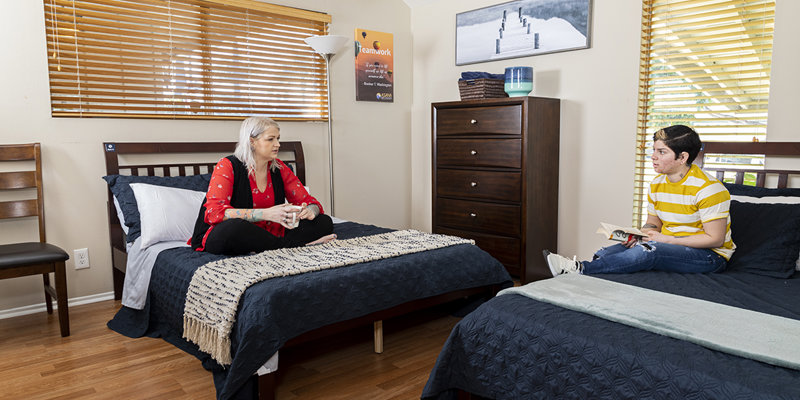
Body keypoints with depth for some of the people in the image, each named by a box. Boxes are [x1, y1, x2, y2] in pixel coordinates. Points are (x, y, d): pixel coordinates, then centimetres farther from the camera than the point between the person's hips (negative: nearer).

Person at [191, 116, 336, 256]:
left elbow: (308, 200, 9)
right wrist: (266, 214, -31)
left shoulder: (279, 169, 6)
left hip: (266, 236, 5)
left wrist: (310, 211, -19)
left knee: (325, 222, -7)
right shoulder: (228, 166, -9)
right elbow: (213, 212, -22)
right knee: (234, 227, -40)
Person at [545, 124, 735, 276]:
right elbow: (652, 223, 13)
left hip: (711, 255, -7)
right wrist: (640, 235, -11)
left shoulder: (708, 189, -18)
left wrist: (666, 239, -22)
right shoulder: (656, 185, 5)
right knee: (620, 248, -17)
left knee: (647, 252, -33)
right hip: (669, 246, 7)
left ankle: (579, 268, -37)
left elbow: (715, 239, -18)